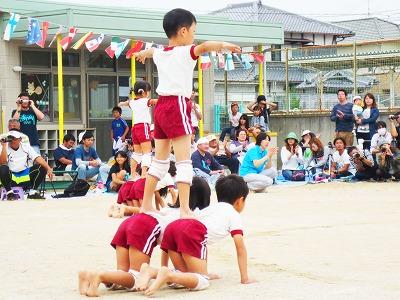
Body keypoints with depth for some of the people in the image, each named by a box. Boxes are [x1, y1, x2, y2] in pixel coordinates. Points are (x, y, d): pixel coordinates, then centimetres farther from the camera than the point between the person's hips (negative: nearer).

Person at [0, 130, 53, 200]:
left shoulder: (26, 147, 3)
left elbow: (38, 159, -9)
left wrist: (49, 169, -25)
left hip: (25, 176, 3)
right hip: (10, 177, -3)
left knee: (42, 168, -14)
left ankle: (33, 192, -9)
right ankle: (9, 192, -18)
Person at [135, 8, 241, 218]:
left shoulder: (160, 53, 14)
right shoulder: (185, 52, -9)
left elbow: (149, 51, 40)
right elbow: (204, 46, -31)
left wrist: (142, 54, 63)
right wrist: (223, 45, -48)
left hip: (161, 106, 8)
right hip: (177, 107, -8)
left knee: (160, 160, 17)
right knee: (184, 161, -10)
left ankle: (146, 205, 22)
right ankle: (184, 209, -17)